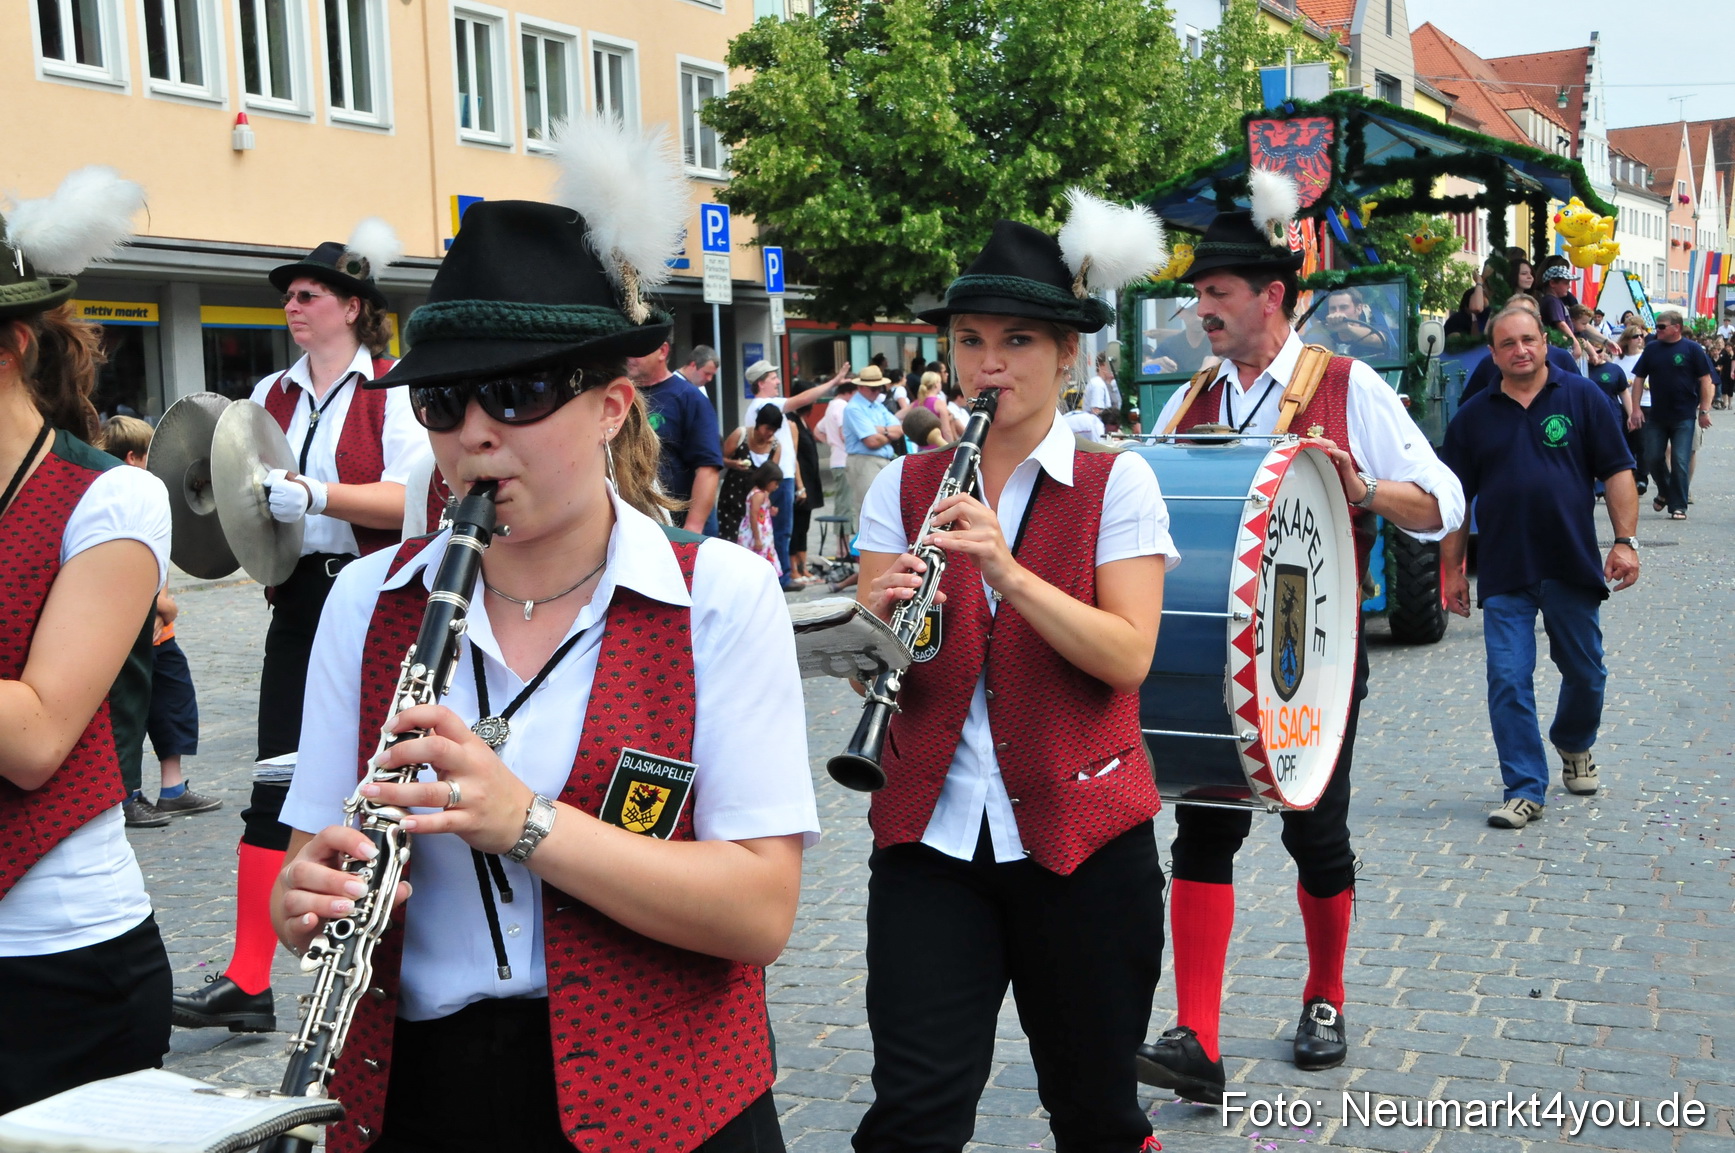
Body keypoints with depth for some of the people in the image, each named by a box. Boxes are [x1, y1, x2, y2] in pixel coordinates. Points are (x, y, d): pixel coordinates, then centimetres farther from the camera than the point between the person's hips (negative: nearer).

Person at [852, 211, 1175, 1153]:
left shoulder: (1115, 483, -1)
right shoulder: (904, 485, 6)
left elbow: (1129, 657, -14)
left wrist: (1006, 569, -26)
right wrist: (881, 617, -21)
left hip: (1079, 830, -1)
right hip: (930, 832, 2)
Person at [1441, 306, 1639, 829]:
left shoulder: (1582, 398, 2)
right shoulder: (1472, 418, 5)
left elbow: (1617, 473, 1)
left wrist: (1625, 540, -8)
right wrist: (1453, 569, 5)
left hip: (1574, 568, 0)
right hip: (1504, 575, 0)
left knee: (1585, 673, 13)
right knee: (1508, 681, -4)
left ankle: (1574, 745, 43)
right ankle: (1524, 790, 3)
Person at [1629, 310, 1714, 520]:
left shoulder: (1692, 349, -6)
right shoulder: (1651, 349, 4)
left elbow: (1705, 380, -5)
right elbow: (1639, 379, 7)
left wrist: (1704, 410, -9)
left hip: (1684, 417, -4)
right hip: (1656, 415, 4)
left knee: (1680, 461, -4)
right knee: (1653, 458, 6)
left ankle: (1678, 506, 3)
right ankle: (1664, 492, 32)